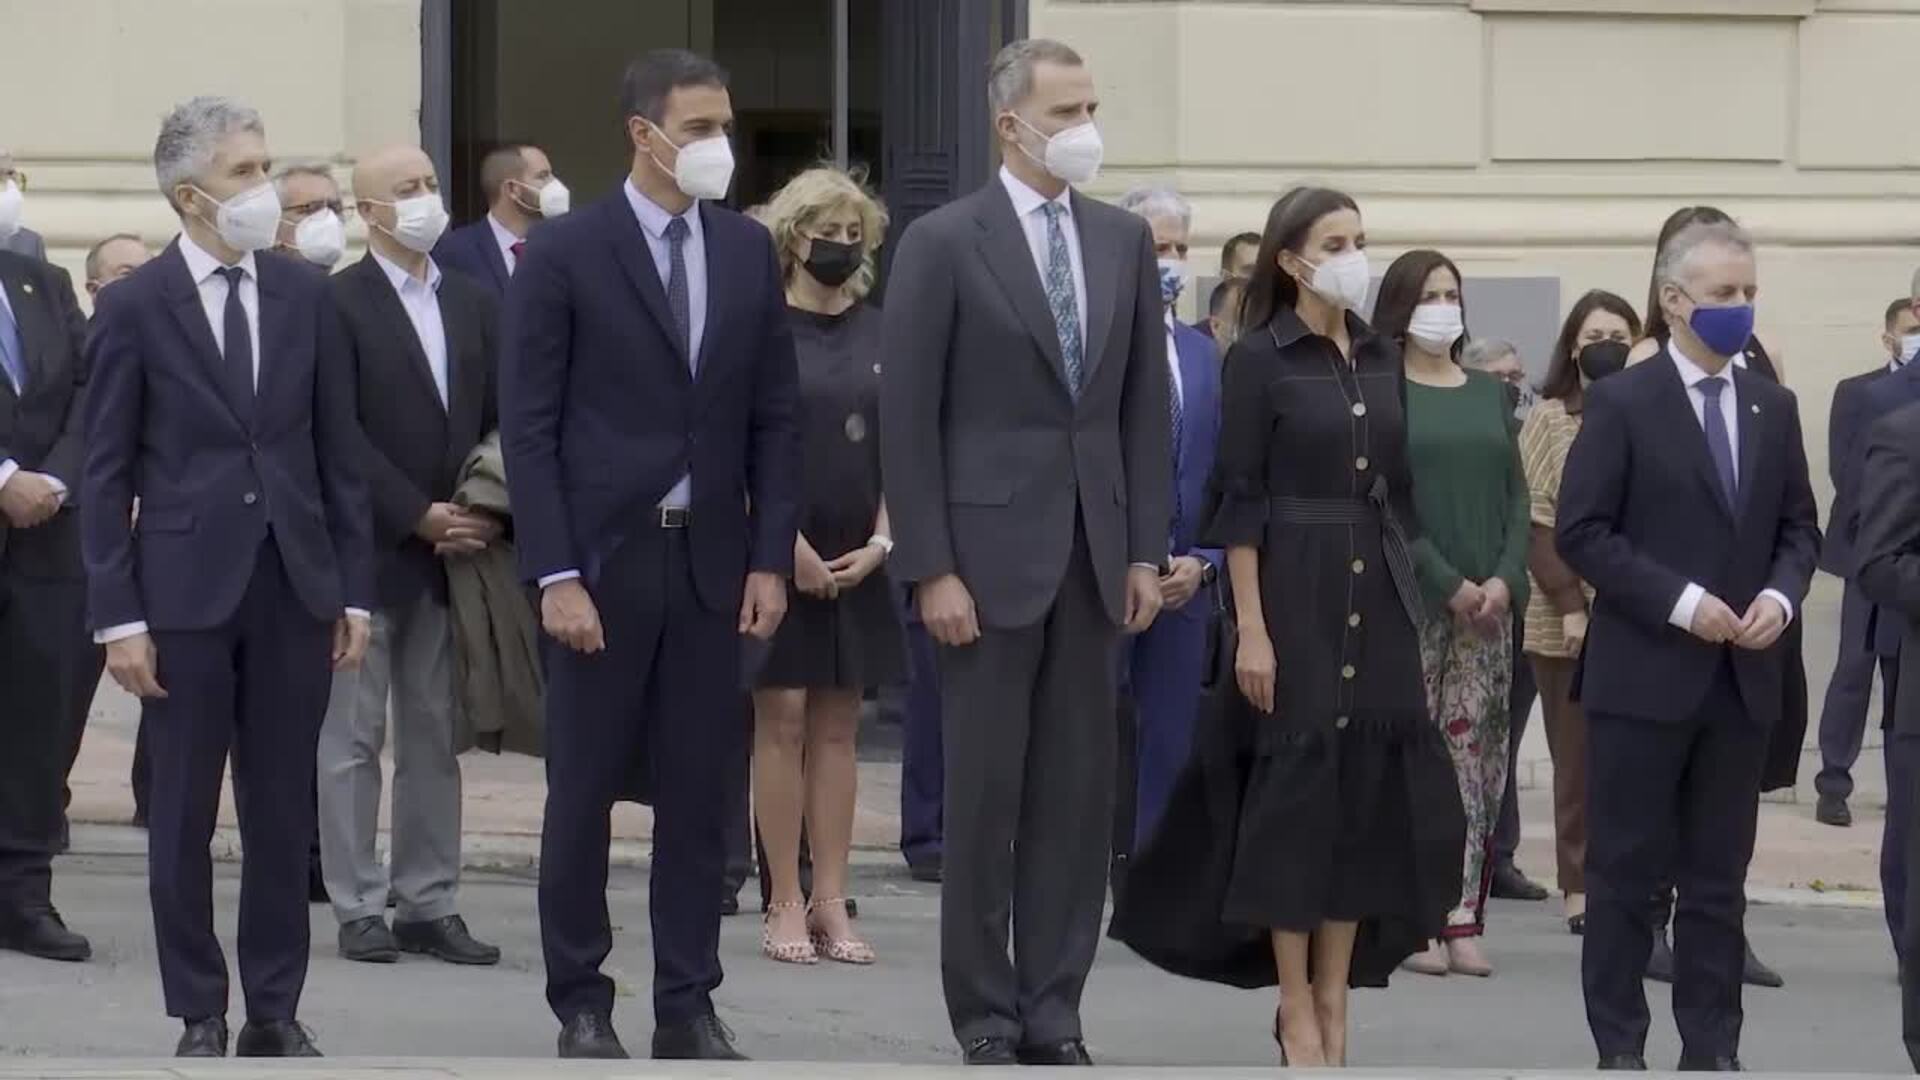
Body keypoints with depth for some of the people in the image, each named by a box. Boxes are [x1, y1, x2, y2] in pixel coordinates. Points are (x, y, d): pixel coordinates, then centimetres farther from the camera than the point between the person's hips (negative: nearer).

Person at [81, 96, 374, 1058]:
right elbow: (107, 475, -3)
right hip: (185, 591, -3)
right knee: (184, 816, 3)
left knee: (284, 812, 6)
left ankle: (275, 1009, 13)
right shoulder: (134, 308, -4)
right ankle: (200, 1014, 11)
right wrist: (118, 616, -8)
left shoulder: (304, 296, 5)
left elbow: (340, 454, 9)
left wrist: (353, 589, 5)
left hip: (294, 586, 3)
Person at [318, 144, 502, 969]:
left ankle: (429, 905, 12)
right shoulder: (337, 305, -5)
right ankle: (358, 908, 5)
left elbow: (499, 421, 12)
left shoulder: (471, 304, 13)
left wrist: (484, 517, -4)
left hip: (453, 551, 5)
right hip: (368, 551, -5)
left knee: (436, 738, 8)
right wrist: (420, 516, -16)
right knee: (353, 738, 1)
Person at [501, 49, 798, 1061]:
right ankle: (582, 1006, 12)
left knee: (701, 795, 5)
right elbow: (529, 427, -8)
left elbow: (774, 418, 10)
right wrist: (554, 576, -13)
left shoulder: (749, 251, 7)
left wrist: (770, 559, 2)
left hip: (711, 560, 4)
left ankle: (687, 1006, 11)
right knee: (582, 795, 3)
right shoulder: (566, 253, -6)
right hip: (603, 558, -4)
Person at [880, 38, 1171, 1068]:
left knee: (1079, 790, 5)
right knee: (984, 790, 1)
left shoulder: (1123, 240, 9)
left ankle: (1054, 1010, 11)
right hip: (991, 548, -4)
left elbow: (1145, 403, 11)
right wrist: (931, 569, -11)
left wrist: (1146, 550, 4)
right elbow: (908, 417, -7)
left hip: (1093, 555, 4)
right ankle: (984, 1012, 9)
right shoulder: (943, 243, -5)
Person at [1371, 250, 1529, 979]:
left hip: (1490, 605, 4)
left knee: (1474, 762, 1)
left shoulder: (1489, 394, 14)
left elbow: (1516, 494, 10)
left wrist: (1505, 578, -6)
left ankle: (1462, 918, 1)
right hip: (1412, 606, -4)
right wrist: (1448, 584, -13)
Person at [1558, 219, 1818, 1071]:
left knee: (1718, 874, 8)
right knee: (1626, 869, 1)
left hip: (1742, 676, 5)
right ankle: (1620, 1047, 7)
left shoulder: (1773, 408, 11)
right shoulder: (1621, 402, -5)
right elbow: (1582, 531, -10)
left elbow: (1799, 527, 14)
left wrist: (1781, 595, -7)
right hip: (1644, 671, -5)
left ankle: (1712, 1047, 12)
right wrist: (1680, 602, -17)